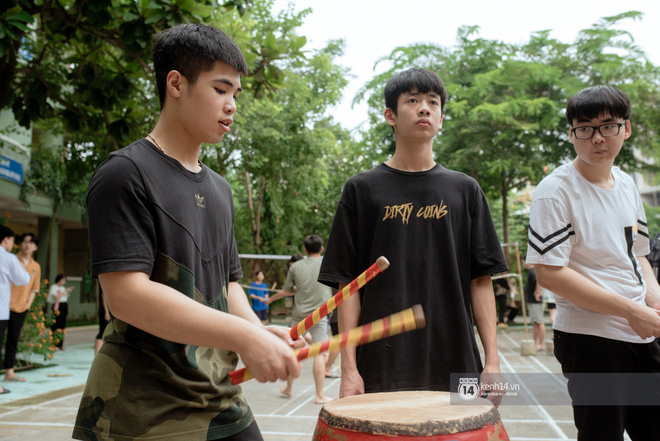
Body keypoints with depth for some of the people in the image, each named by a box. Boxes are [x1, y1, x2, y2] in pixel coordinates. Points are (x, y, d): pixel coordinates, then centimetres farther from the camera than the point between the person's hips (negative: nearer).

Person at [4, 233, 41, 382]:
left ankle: (9, 372, 18)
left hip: (21, 308, 4)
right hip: (5, 306, -4)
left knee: (13, 340, 11)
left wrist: (28, 304, 5)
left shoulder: (36, 266, 10)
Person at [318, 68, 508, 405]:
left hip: (455, 368, 2)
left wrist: (492, 360, 0)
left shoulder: (465, 190, 8)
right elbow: (348, 284, 0)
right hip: (381, 369, -2)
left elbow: (481, 280, 6)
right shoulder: (362, 189, 2)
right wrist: (349, 368, -5)